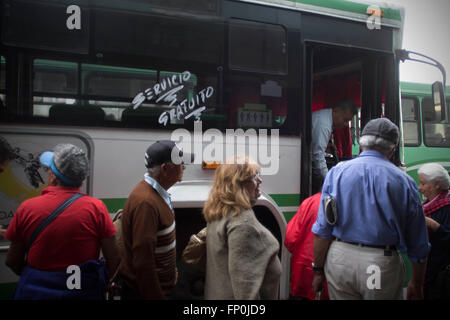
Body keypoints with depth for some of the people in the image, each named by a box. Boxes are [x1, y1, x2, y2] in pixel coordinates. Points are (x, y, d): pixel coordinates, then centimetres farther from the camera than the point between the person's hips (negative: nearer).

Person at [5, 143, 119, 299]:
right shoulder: (96, 208, -14)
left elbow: (12, 262, 0)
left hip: (35, 290, 1)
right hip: (84, 292, 0)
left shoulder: (27, 208, -11)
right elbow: (113, 260, -11)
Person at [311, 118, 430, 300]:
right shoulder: (404, 181, -1)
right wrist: (416, 285, 17)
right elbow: (418, 246, 5)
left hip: (339, 260, 1)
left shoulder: (337, 172, 0)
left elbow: (323, 230, -3)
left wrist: (318, 270, 7)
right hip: (383, 265, -1)